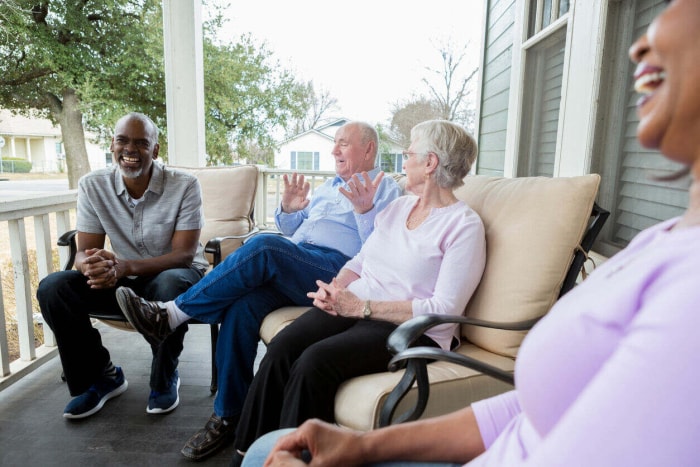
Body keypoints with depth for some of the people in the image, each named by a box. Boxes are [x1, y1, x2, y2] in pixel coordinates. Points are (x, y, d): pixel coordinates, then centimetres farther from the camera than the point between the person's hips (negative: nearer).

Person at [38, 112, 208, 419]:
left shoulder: (184, 185, -17)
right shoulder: (92, 186, -6)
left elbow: (184, 255, -21)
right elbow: (84, 252, -6)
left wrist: (124, 266, -37)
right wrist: (92, 265, -33)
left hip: (175, 274, -3)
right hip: (124, 280, 4)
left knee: (170, 285, -38)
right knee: (53, 288, -18)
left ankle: (165, 379, -10)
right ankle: (101, 376, 2)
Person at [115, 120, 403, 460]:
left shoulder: (385, 189, 9)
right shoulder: (329, 185, 30)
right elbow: (290, 231, 28)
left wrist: (365, 211, -22)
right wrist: (288, 209, 6)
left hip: (337, 269, -6)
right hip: (290, 269, 6)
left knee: (263, 247, -31)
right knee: (241, 307, -22)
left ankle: (171, 314, -17)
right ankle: (228, 416, -8)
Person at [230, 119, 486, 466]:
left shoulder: (464, 225, -7)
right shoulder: (398, 206, 16)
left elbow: (444, 310, -15)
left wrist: (361, 307, -18)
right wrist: (335, 288, -4)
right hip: (352, 307, 6)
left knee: (315, 361, -30)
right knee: (281, 348, -19)